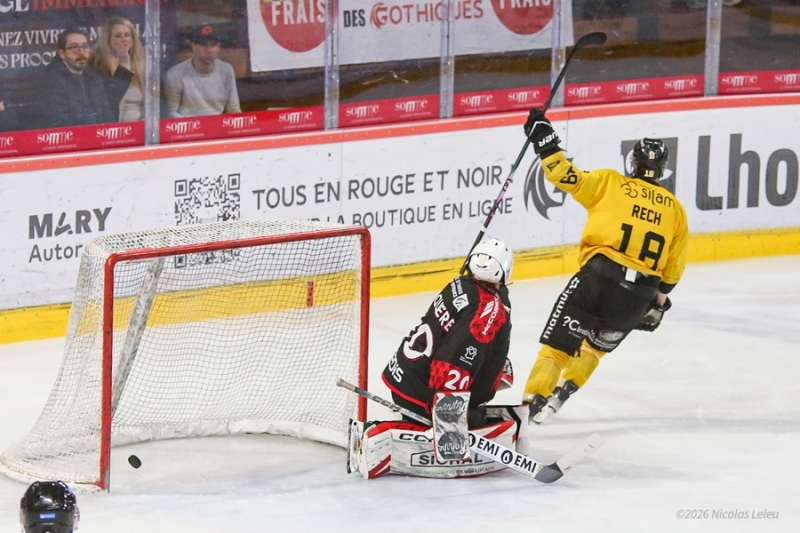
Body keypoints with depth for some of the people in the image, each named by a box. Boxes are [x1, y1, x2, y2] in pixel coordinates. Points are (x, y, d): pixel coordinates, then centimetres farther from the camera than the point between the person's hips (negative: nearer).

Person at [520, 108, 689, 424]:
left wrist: (544, 141, 8)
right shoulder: (674, 208, 18)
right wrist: (658, 303, 31)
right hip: (640, 296, 4)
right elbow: (673, 267, 20)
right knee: (596, 346, 26)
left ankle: (532, 404, -10)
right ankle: (563, 393, 14)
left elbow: (566, 177, 0)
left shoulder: (609, 183, 9)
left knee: (558, 343, 1)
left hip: (599, 277, -4)